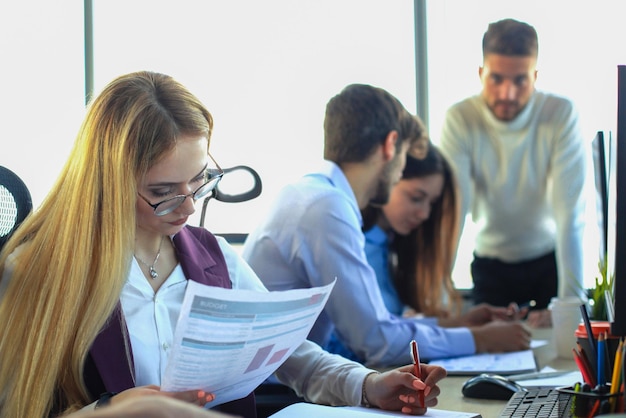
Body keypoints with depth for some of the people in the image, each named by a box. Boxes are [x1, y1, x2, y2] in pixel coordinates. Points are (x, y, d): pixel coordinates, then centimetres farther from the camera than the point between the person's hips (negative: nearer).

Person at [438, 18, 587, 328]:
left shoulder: (561, 115, -20)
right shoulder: (459, 120, -18)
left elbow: (570, 212, -24)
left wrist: (571, 300, -31)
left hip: (550, 259, 0)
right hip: (491, 264, 1)